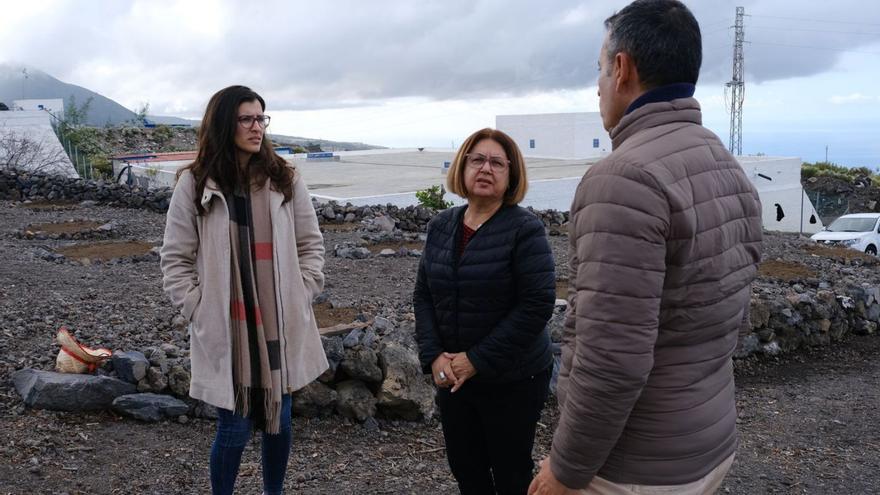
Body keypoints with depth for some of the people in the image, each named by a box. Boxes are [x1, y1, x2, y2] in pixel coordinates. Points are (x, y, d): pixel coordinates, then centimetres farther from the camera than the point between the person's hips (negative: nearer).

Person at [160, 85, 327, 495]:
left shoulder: (285, 179, 4)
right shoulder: (195, 184, -2)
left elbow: (311, 245, 9)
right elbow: (175, 258, 1)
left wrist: (302, 298, 0)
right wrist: (198, 310, -6)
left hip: (280, 326, 3)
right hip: (226, 330, -2)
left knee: (278, 420, 13)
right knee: (235, 428, 1)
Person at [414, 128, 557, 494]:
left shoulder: (525, 229, -13)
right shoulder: (441, 226, 3)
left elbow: (537, 305, -19)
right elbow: (424, 295, 6)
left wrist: (478, 360, -19)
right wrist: (433, 355, -9)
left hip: (512, 381, -5)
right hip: (453, 377, 5)